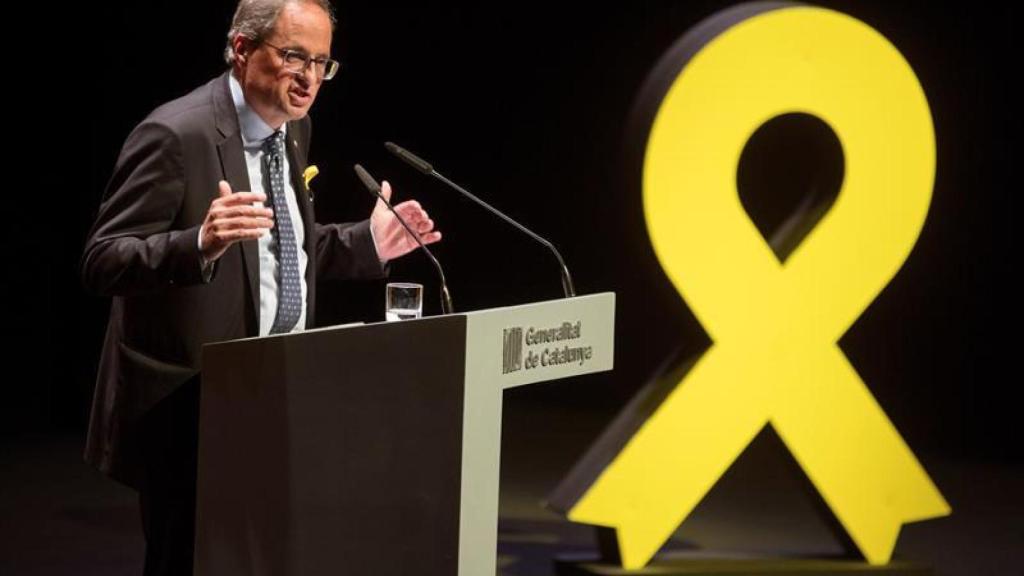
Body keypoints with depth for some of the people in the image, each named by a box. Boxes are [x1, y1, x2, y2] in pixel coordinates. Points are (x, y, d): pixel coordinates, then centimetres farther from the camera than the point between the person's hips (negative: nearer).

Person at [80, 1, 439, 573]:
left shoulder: (294, 129, 9)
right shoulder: (176, 135, -17)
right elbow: (103, 263, -21)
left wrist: (367, 242, 6)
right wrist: (200, 243, -37)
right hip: (188, 408, -8)